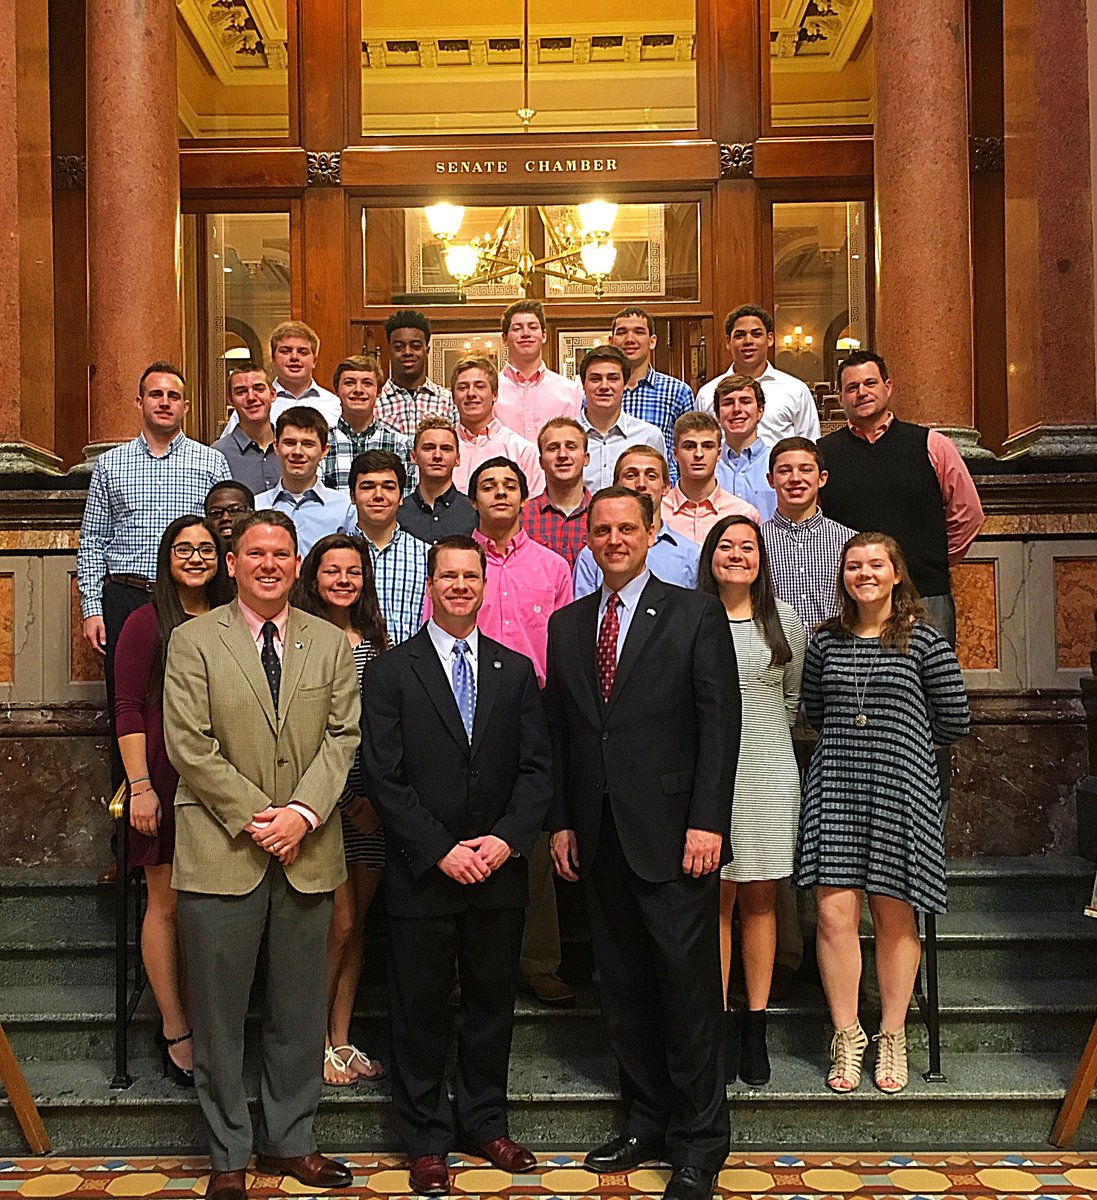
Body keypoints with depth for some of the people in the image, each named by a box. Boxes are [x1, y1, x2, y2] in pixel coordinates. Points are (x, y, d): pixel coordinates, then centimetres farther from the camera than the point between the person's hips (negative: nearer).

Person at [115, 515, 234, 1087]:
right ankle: (176, 1032, 13)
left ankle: (190, 1024, 20)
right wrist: (140, 786, -12)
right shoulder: (147, 623, -4)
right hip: (166, 777, -4)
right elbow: (128, 709, -6)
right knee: (167, 904, 3)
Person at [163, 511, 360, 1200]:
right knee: (220, 1012, 6)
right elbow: (190, 745, -7)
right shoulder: (194, 642, 1)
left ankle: (290, 1141, 27)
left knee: (300, 1011, 11)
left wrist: (302, 813, -12)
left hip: (308, 853, 3)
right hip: (221, 852, -2)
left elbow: (342, 737, 2)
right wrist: (254, 817, -12)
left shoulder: (331, 644, 9)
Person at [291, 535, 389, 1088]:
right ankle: (318, 1042, 13)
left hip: (370, 801, 5)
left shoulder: (373, 639, 12)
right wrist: (348, 798, -12)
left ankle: (342, 1040, 20)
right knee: (339, 923, -3)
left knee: (357, 922, 10)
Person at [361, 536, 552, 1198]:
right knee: (421, 1009, 7)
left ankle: (486, 1122, 29)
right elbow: (385, 777, -7)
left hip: (499, 869, 3)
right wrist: (441, 851, -13)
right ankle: (427, 1140, 21)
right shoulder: (391, 670, -1)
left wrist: (506, 839, -11)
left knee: (493, 1000, 12)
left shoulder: (516, 670, 8)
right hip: (423, 871, -2)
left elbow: (537, 766, 3)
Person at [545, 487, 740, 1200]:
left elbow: (720, 723, -6)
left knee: (688, 988, 0)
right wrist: (561, 821, 8)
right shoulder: (567, 625, 13)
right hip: (600, 838, 5)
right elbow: (558, 731, 14)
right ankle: (646, 1123, 25)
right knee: (624, 991, 11)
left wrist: (707, 822, -12)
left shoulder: (695, 615, -1)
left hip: (673, 835, -4)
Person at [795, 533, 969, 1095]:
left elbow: (954, 720, 4)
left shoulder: (923, 639, 0)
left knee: (894, 917, 3)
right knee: (835, 913, -4)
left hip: (900, 785, -2)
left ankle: (892, 1037, 19)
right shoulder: (826, 641, 9)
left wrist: (896, 733, 11)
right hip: (835, 783, 2)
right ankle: (846, 1037, 10)